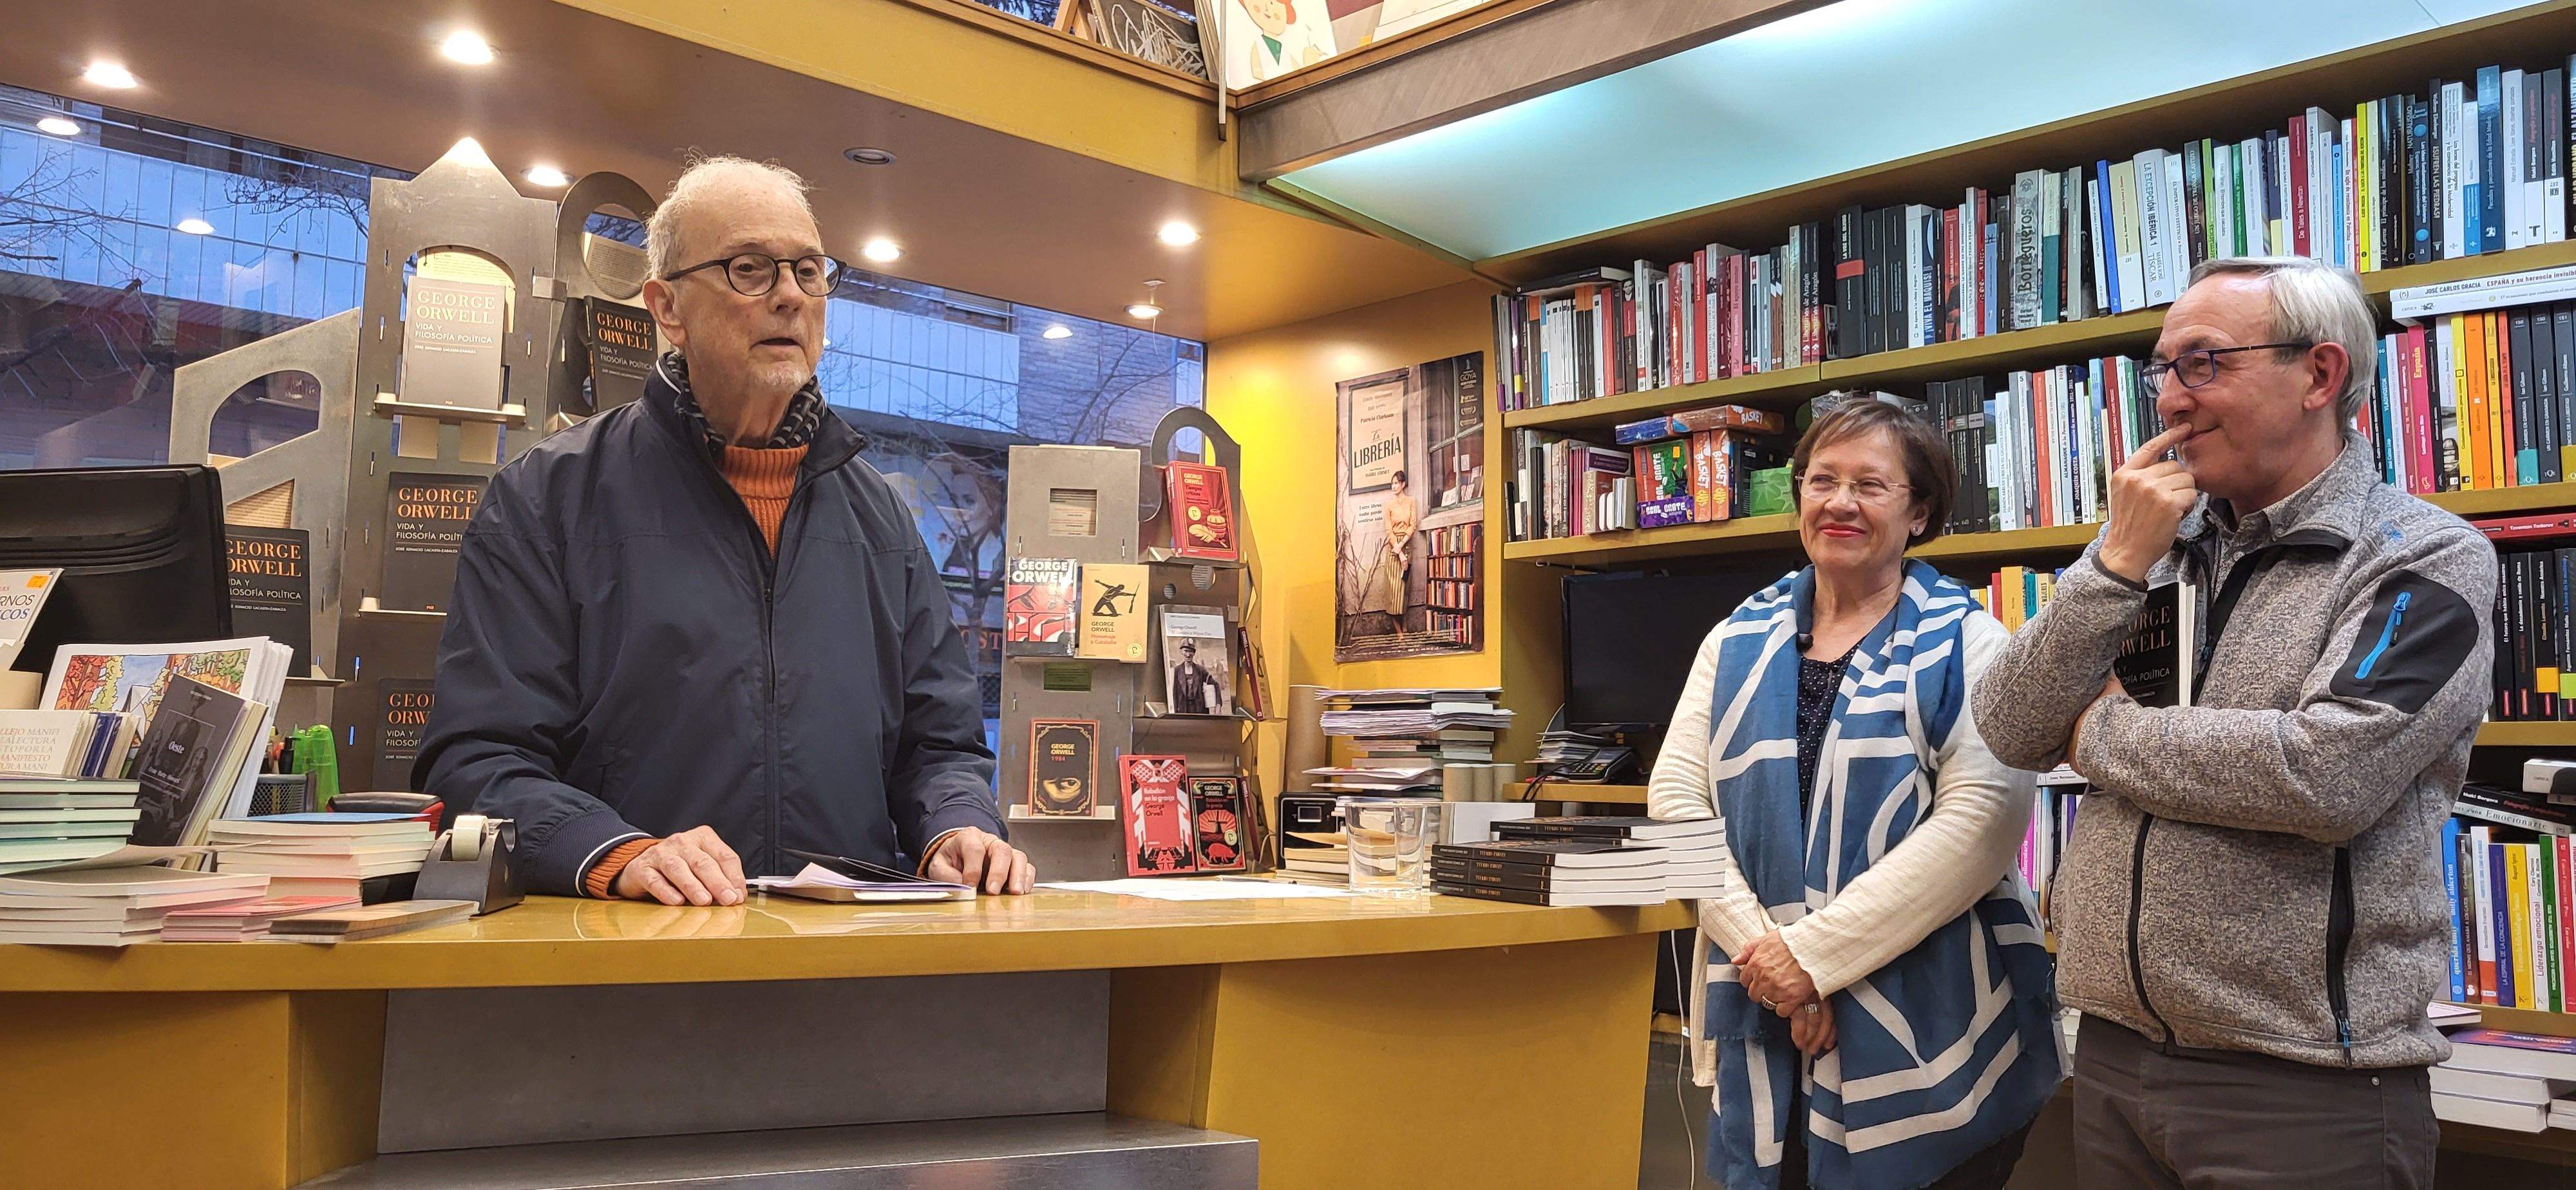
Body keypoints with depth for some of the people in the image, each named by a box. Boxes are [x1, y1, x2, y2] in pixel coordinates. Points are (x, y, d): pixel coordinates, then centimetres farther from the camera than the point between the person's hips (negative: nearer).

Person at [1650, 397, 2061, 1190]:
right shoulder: (1739, 642, 9)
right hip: (1767, 1030, 3)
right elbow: (1676, 798, 2)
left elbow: (1981, 820, -14)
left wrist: (1816, 953, -18)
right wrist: (1760, 947, -13)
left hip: (1928, 1035, -3)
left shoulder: (1965, 645, -2)